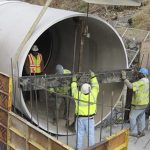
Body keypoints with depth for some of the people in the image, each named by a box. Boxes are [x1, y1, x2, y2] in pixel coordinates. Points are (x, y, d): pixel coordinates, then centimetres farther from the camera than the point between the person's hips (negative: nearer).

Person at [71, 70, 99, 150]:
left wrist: (74, 81, 21)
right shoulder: (93, 94, -13)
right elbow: (95, 86, 4)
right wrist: (93, 76, 12)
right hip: (90, 118, 0)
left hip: (80, 118, 0)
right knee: (91, 134, 11)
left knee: (79, 134, 11)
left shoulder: (78, 95, -13)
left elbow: (74, 89, 7)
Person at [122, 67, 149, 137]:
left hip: (139, 104, -9)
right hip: (144, 103, 9)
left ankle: (134, 132, 6)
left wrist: (124, 78, -32)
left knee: (132, 117, 1)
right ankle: (141, 131, 27)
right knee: (141, 117, 18)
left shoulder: (141, 82, -24)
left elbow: (130, 86, -35)